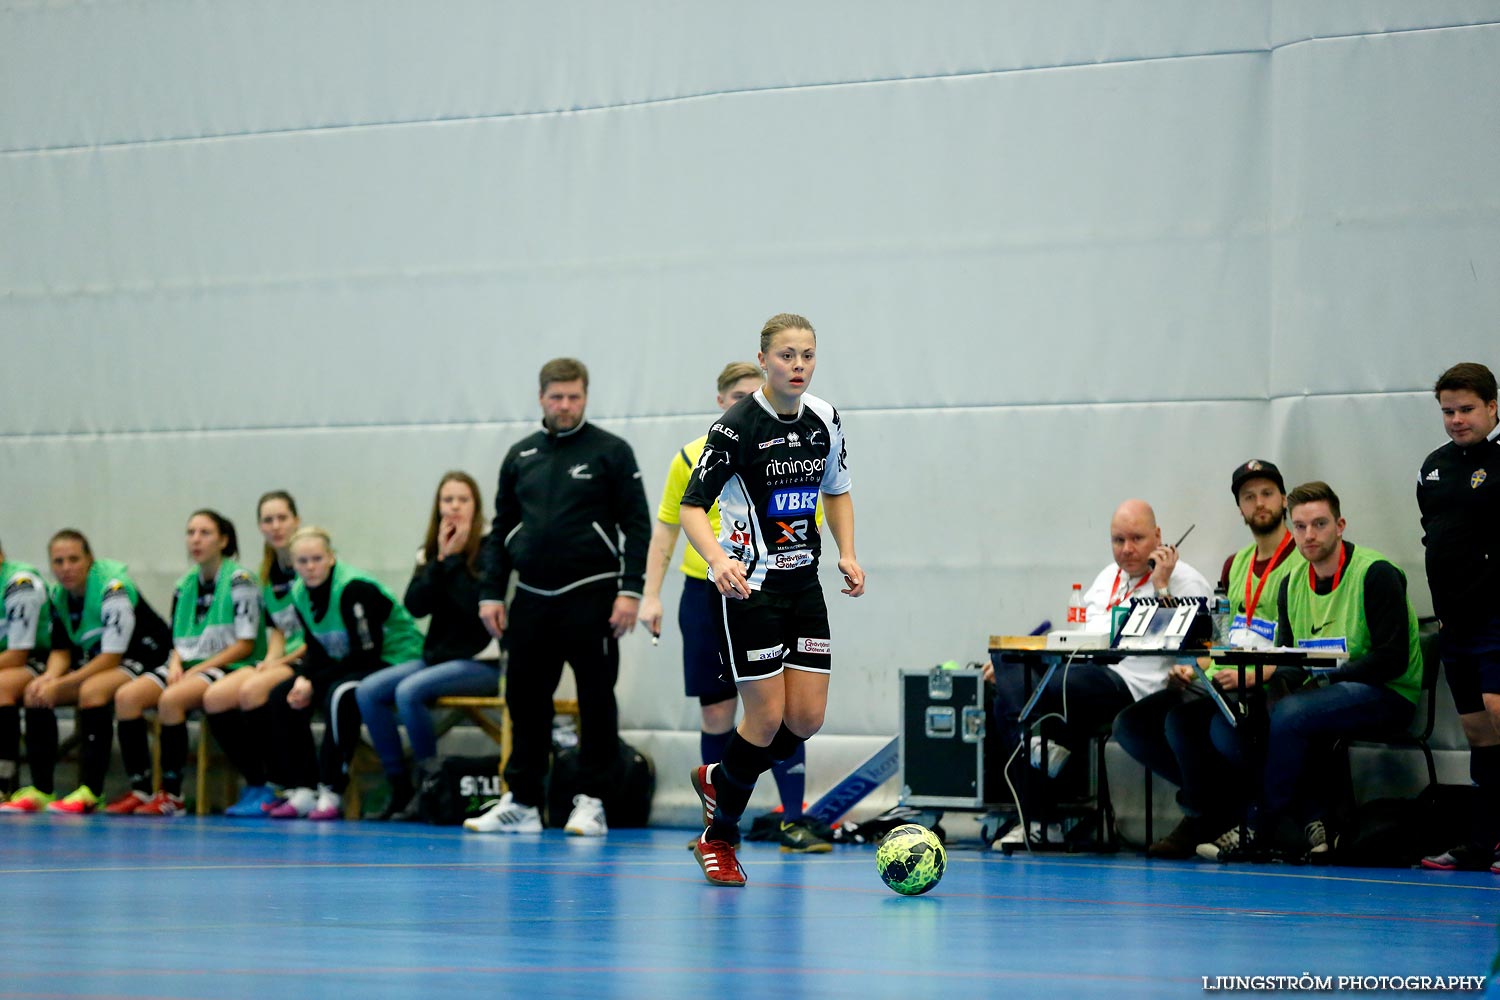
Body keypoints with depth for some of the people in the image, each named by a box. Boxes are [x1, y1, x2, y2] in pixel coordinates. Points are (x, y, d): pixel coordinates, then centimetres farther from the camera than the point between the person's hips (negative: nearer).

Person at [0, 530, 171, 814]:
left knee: (92, 690, -35)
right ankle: (40, 790, -11)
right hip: (95, 661, 8)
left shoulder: (113, 587, -23)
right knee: (36, 693, -9)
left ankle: (90, 792, -37)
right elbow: (62, 649, 5)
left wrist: (61, 684, -27)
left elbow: (113, 655, -26)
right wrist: (49, 678, -18)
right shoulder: (57, 594, 0)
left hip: (145, 656, -8)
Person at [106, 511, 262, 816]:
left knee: (170, 700, -34)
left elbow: (246, 644, -9)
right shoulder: (185, 585, 16)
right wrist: (175, 664, -5)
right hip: (187, 666, 7)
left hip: (225, 667, -7)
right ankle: (140, 789, -19)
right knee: (126, 696, -19)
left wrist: (197, 670, -15)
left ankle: (171, 795, -24)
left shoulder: (239, 580, -4)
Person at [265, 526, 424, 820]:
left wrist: (313, 684, -22)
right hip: (348, 666, 9)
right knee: (281, 695, -5)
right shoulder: (300, 593, 0)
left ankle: (332, 793, -28)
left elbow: (367, 652, -25)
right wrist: (303, 679, -14)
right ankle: (303, 790, -7)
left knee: (339, 695, -35)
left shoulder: (354, 589, -24)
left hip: (394, 661, -9)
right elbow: (316, 650, 9)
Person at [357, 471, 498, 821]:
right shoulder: (430, 552, 11)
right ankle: (400, 788, -9)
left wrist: (455, 559, -16)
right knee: (368, 691, -11)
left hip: (481, 661, -7)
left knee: (409, 691, -29)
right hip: (438, 655, 7)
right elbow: (415, 606, -2)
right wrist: (440, 559, -10)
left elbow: (479, 606, -20)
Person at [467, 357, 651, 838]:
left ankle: (591, 802, 7)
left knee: (596, 700, 1)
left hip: (590, 595, -4)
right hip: (531, 599, 4)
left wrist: (630, 590, -12)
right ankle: (521, 802, 14)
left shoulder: (610, 452, -1)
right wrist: (491, 592, 8)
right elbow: (500, 529, 15)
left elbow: (637, 525, -4)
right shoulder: (521, 456, 12)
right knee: (526, 699, 6)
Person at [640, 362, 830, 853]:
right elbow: (666, 528, 10)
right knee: (716, 713, 4)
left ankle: (793, 823, -3)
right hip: (705, 593, 1)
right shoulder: (691, 459, 3)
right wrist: (651, 595, 4)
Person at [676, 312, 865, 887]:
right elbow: (692, 506, -17)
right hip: (748, 585, -6)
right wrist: (718, 559, -34)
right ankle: (718, 839, 13)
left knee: (807, 719, 0)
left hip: (804, 584, 6)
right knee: (768, 717, -7)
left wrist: (847, 555, 5)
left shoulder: (825, 419, 4)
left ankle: (718, 781, 28)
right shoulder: (736, 426, -14)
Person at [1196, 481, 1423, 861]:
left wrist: (1324, 677, -23)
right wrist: (1258, 674, -11)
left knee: (1290, 713, -34)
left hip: (1386, 696, -7)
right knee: (1227, 724, -14)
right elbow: (1288, 664, 13)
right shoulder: (1292, 583, 11)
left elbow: (1392, 659, -16)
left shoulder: (1376, 574, -10)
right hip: (1318, 697, 7)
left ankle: (1258, 829, -17)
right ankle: (1313, 821, -17)